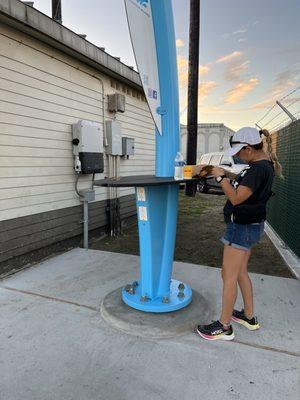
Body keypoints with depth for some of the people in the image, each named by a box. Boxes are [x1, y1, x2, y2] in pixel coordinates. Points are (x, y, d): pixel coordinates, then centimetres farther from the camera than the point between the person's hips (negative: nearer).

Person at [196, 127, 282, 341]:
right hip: (251, 225, 10)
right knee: (241, 272, 21)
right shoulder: (266, 164, 9)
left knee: (229, 276, 1)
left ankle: (224, 327, 15)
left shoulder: (258, 168, -23)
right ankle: (249, 317, 36)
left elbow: (236, 198, -25)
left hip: (243, 226, -10)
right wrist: (228, 176, 3)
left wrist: (221, 177, -16)